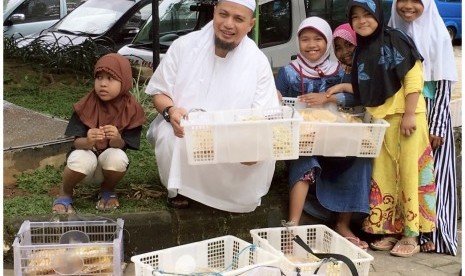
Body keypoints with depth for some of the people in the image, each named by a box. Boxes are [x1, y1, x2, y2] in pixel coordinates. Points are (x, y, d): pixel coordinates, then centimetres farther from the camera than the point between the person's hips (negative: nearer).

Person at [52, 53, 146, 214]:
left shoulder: (131, 109, -13)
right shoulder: (86, 105, -13)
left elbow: (122, 146, -15)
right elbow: (76, 143, -15)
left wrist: (116, 139, -40)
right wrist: (88, 141, -40)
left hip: (108, 164, 1)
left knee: (118, 157, -33)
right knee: (81, 159, -35)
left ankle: (107, 191, 2)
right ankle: (64, 194, -2)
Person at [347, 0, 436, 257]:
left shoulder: (395, 40, -8)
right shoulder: (361, 51, 13)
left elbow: (413, 79, -14)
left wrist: (410, 115, -18)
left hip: (404, 116, -7)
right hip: (379, 120, 7)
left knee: (408, 173, -2)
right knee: (384, 176, 9)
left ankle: (411, 235, 5)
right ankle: (391, 230, 20)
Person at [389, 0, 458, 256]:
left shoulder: (437, 34, -4)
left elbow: (444, 84, -7)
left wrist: (437, 126, -13)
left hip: (430, 112, -3)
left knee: (430, 172, 0)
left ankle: (432, 232, 8)